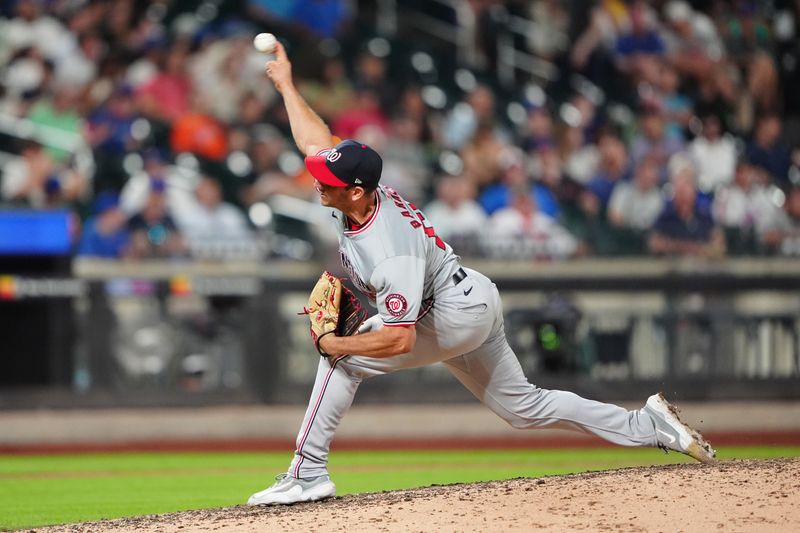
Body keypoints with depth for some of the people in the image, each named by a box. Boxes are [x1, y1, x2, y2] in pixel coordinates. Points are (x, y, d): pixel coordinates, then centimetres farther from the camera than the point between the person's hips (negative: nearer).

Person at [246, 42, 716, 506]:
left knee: (343, 357, -15)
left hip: (456, 316, -10)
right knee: (523, 406, 17)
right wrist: (286, 84, 14)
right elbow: (316, 140, 7)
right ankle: (648, 426, 18)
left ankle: (308, 475, -12)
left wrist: (336, 343, -25)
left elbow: (399, 339, -36)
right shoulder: (358, 194, -10)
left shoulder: (391, 254, -34)